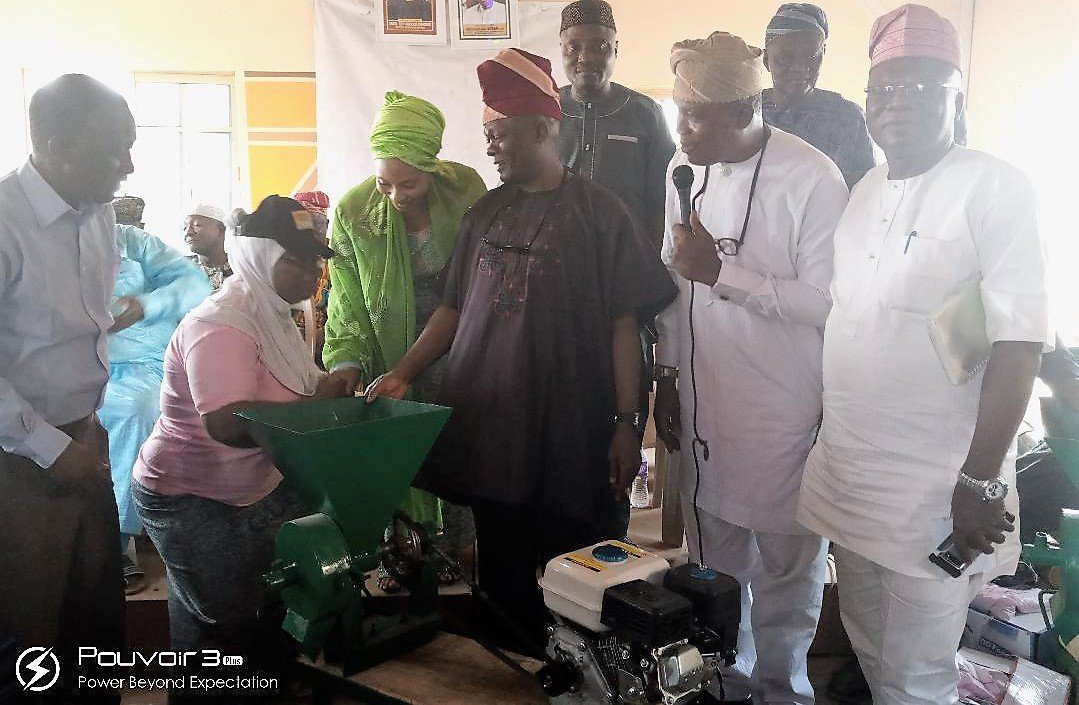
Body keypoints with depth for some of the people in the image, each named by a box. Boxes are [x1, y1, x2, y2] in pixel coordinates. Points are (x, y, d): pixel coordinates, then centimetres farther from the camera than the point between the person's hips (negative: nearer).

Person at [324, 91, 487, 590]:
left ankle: (454, 546, 27)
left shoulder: (466, 189, -11)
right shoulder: (353, 211, -12)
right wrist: (347, 360, -19)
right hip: (394, 354, 0)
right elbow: (348, 300, -6)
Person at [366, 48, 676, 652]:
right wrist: (403, 374, 7)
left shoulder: (598, 211, -3)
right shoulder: (487, 212, 12)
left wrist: (626, 422, -9)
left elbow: (623, 322, -5)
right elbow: (455, 307, 16)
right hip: (487, 425, 5)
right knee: (501, 577, 12)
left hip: (569, 431, -4)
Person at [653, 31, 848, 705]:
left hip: (784, 414, -5)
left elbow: (827, 303, -18)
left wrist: (721, 274, -21)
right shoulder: (684, 169, 5)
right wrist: (667, 377, 13)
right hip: (702, 402, 6)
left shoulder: (812, 178, -15)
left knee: (785, 567, 10)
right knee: (714, 556, 18)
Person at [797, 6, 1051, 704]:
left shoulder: (995, 188, -10)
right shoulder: (866, 191, 10)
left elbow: (1018, 346, -15)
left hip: (935, 493, -6)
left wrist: (980, 483, -17)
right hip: (848, 474, 6)